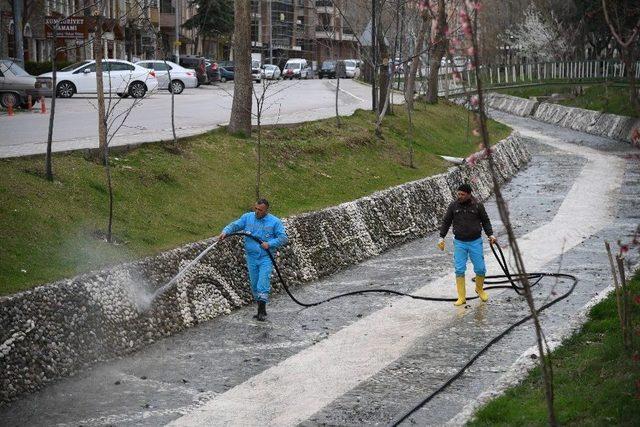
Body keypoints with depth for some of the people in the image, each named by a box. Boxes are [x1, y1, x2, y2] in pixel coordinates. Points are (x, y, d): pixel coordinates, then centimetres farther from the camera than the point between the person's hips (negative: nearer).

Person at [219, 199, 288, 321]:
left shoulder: (275, 222, -3)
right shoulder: (247, 217, 5)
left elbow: (283, 238, -4)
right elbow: (234, 225, 2)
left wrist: (270, 244, -17)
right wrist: (225, 232, -18)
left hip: (265, 257, -4)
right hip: (251, 257, 4)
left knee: (263, 283, -12)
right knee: (254, 284, 8)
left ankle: (262, 310, -8)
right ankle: (261, 309, 18)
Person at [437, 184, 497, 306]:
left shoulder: (478, 205, -4)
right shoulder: (453, 206, -2)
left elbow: (485, 221, 7)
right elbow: (446, 222, 7)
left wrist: (490, 235, -4)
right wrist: (441, 237, 2)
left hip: (475, 242, -1)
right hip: (459, 243, 1)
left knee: (480, 269, 0)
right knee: (459, 269, -5)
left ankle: (479, 289, 28)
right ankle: (461, 297, 2)